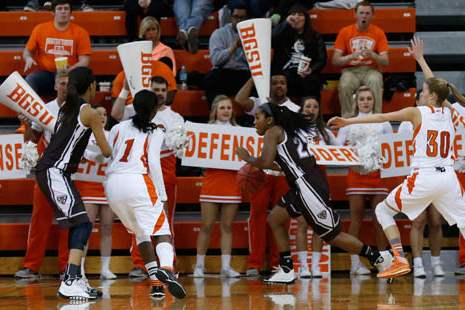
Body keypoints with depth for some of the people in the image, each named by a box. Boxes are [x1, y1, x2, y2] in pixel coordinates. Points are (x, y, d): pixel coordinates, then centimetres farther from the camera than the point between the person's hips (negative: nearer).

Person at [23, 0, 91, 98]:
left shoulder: (80, 32, 4)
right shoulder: (40, 29, 9)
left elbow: (84, 61, -1)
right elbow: (27, 51, 18)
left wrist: (68, 71, -20)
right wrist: (28, 58, -8)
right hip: (44, 74, 1)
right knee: (29, 81, -32)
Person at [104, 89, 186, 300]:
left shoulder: (118, 128, 19)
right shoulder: (155, 131, 7)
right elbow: (154, 164, -2)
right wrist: (162, 196, 2)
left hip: (112, 183, 5)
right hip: (137, 181, -5)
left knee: (142, 232, 18)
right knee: (161, 229, -1)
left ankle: (155, 283, 10)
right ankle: (166, 269, -31)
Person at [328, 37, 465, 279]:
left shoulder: (417, 112, -2)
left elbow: (382, 117, -6)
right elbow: (436, 86, 29)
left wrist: (348, 121, -5)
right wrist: (420, 58, 41)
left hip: (423, 177, -5)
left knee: (383, 211, 11)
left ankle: (400, 260, -1)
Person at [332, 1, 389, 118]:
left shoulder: (379, 33, 4)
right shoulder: (345, 32, 3)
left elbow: (386, 61, 0)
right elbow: (335, 61, -1)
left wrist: (373, 55, -22)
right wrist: (351, 57, -21)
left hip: (371, 70, 0)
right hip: (351, 70, 0)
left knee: (375, 83, -35)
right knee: (344, 85, -34)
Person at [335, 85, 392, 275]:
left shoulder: (383, 123, 13)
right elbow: (337, 148, 6)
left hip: (378, 173, 1)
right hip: (357, 173, -1)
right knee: (356, 218, -4)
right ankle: (355, 262, -3)